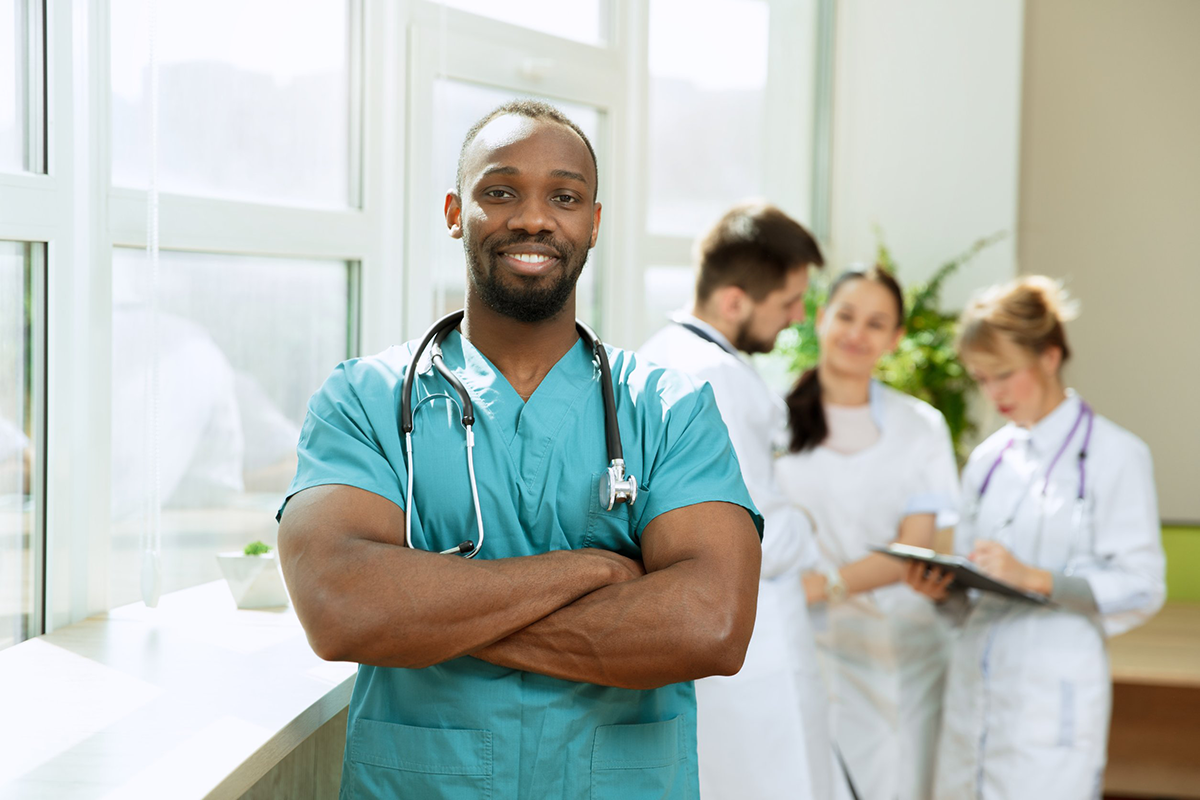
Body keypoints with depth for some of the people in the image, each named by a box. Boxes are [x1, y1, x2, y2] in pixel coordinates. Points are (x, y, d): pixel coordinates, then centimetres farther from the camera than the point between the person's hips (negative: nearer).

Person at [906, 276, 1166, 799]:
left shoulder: (1113, 455, -2)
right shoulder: (987, 461, 14)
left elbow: (1140, 589, -8)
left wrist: (1035, 578, -19)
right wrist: (943, 589, -3)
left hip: (1054, 694, -5)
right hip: (974, 689, 5)